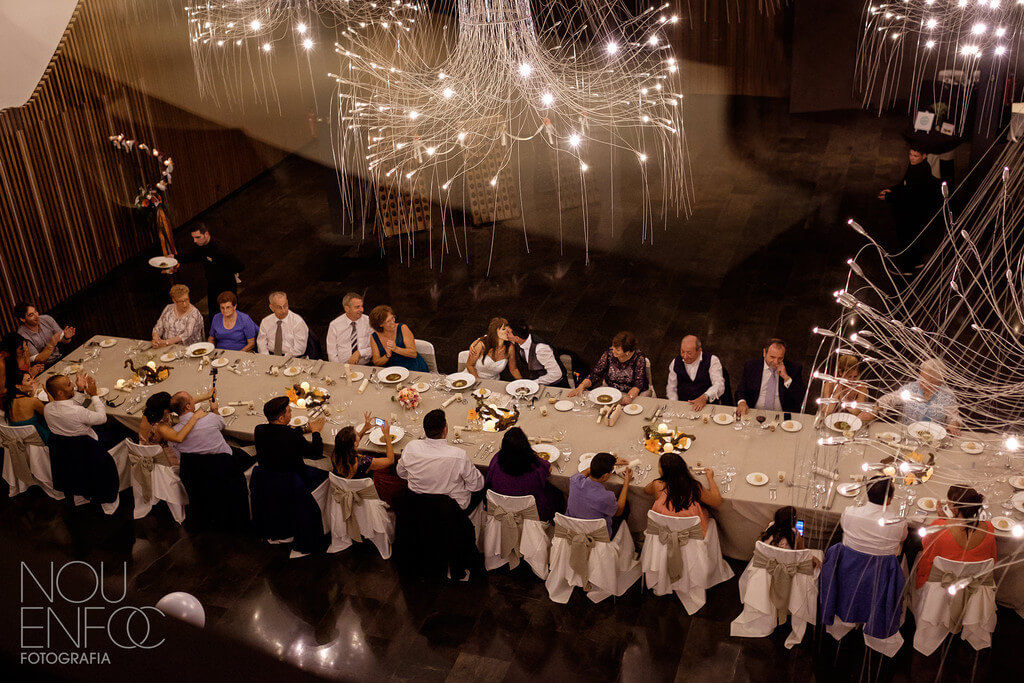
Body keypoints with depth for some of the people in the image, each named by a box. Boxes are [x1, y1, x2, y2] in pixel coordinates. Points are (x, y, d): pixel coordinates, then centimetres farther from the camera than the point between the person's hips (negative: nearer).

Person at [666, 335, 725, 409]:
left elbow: (719, 385, -11)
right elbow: (671, 388, 16)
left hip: (707, 405, -2)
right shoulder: (675, 362, 11)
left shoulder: (712, 361, -1)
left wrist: (704, 398, -28)